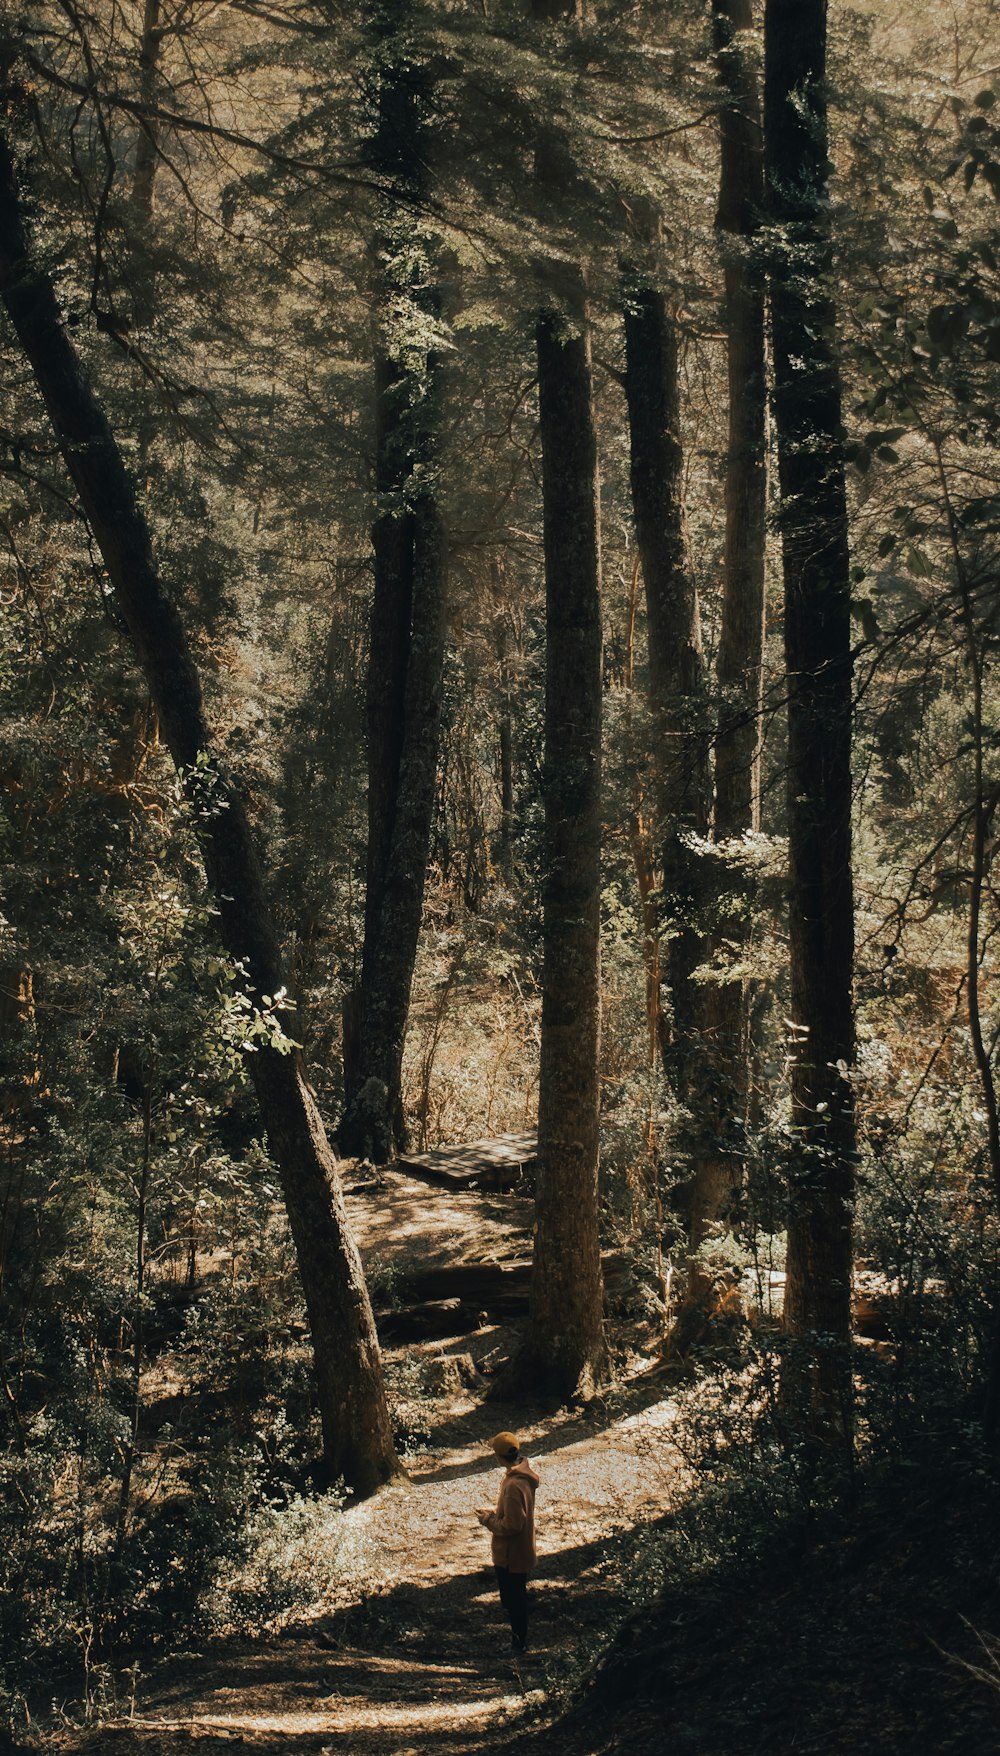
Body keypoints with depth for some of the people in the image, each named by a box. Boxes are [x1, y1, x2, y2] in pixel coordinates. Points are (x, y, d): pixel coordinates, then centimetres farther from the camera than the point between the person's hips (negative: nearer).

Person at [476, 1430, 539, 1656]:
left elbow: (511, 1525, -29)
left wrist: (488, 1520, -14)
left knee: (514, 1599, 9)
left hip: (511, 1555, -9)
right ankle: (519, 1636, 37)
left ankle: (518, 1642, 24)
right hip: (518, 1552, 9)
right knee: (514, 1597, 23)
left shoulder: (514, 1485, -32)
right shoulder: (522, 1474, 0)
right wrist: (493, 1512, 6)